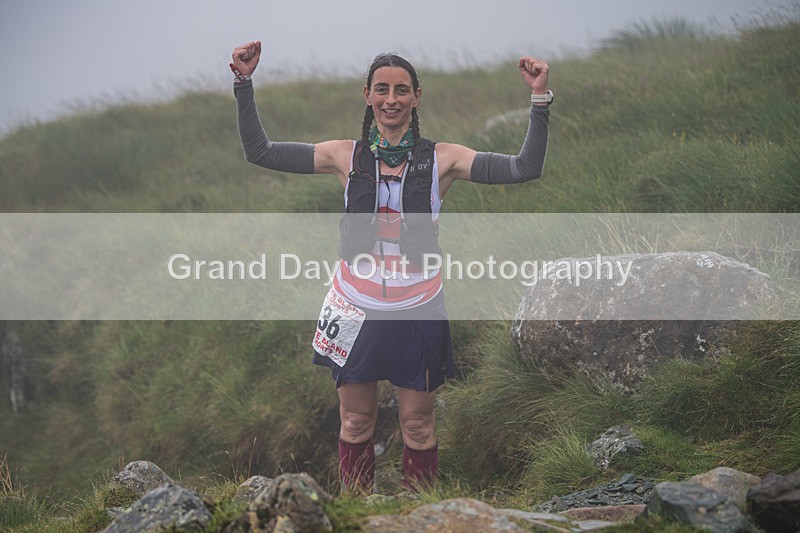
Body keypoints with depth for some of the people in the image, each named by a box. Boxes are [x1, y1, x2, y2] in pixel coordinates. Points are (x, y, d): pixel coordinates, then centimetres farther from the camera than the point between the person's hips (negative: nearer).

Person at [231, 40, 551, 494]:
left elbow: (526, 168, -10)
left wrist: (540, 98, -19)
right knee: (356, 422, 11)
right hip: (358, 310, 1)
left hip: (418, 312, -1)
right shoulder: (346, 157, 0)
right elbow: (259, 151, 1)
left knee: (419, 424, 8)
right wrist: (245, 82, -6)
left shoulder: (441, 160, -4)